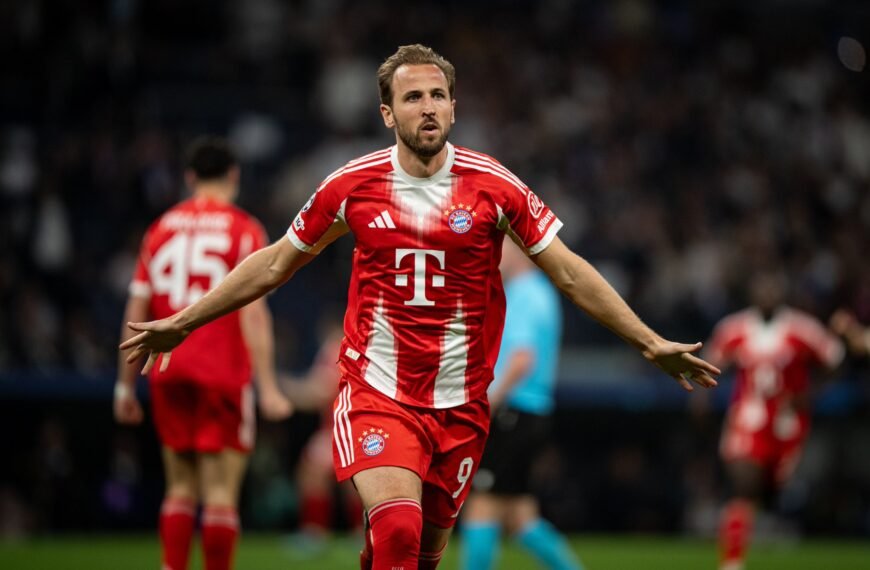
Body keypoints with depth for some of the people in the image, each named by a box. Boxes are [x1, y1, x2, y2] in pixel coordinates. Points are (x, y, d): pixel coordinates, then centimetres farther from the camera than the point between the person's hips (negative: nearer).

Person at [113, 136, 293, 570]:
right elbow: (253, 311, -11)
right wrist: (268, 387, -13)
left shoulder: (161, 229, 10)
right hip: (223, 374, -4)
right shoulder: (244, 230, -2)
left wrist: (125, 386, 15)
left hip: (168, 375, 4)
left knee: (181, 489, 13)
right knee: (221, 495, -3)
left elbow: (136, 314, 9)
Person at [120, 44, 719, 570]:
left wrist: (650, 342, -3)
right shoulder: (352, 186, -2)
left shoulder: (495, 187, -4)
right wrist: (181, 324, 13)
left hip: (460, 404, 1)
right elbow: (274, 265, 11)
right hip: (376, 393, -1)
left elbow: (569, 272, 2)